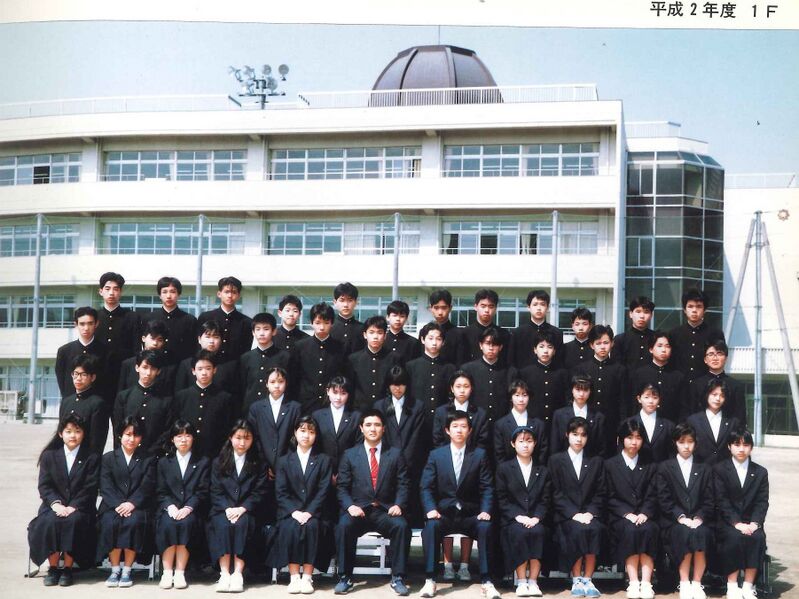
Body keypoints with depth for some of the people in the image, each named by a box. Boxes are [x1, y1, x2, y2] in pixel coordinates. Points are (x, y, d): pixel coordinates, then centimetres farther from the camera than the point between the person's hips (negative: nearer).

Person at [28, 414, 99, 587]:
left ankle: (67, 568, -22)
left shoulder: (92, 458, 6)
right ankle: (53, 568, -18)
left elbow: (90, 489, -2)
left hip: (79, 508, -1)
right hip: (53, 506, 2)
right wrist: (56, 504, -15)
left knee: (73, 521, -33)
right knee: (50, 522, -30)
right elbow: (44, 485, 2)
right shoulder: (49, 456, 11)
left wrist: (72, 507, -16)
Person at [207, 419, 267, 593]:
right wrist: (227, 509, -13)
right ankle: (224, 574, -35)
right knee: (222, 524, -31)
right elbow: (216, 491, 5)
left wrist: (242, 509, -15)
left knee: (242, 523, -32)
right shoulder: (218, 462, 14)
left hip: (247, 512, -1)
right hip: (223, 510, 1)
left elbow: (258, 493, 2)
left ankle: (238, 574, -36)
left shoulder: (259, 464, 12)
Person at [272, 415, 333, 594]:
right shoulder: (284, 461, 14)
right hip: (290, 513, 1)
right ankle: (294, 577, -28)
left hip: (313, 513, 0)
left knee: (312, 526, -32)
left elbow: (323, 491, 1)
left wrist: (309, 512, -14)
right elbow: (281, 492, 3)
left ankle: (307, 577, -30)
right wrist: (294, 512, -14)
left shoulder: (324, 460, 13)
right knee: (290, 527, -31)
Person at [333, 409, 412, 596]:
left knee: (402, 525, -30)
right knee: (344, 525, -31)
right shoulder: (350, 454, 10)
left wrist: (399, 505, -13)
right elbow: (341, 487, 5)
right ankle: (345, 577, -18)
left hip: (385, 511, 0)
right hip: (358, 510, 0)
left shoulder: (395, 454, 11)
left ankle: (397, 577, -18)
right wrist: (350, 506, -13)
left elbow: (402, 485, 6)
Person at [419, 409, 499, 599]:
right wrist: (431, 509, -15)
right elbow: (426, 487, 2)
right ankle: (430, 579, -26)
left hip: (470, 514, 0)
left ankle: (486, 581, -24)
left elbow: (487, 488, 3)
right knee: (431, 526, -32)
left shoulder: (480, 455, 6)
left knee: (486, 527, -31)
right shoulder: (436, 455, 6)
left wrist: (485, 511, -14)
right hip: (443, 513, 0)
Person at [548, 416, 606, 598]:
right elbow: (556, 494, 0)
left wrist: (590, 513, -9)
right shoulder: (556, 460, 8)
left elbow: (599, 493, 9)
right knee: (578, 530, -33)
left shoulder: (596, 462, 16)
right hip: (565, 516, -2)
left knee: (595, 529, -32)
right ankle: (576, 580, -22)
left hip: (589, 514, 2)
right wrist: (574, 514, -13)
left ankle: (587, 579, -23)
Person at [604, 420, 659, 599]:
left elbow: (652, 496, 6)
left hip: (645, 516, 1)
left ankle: (646, 583, -36)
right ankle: (633, 583, -34)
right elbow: (611, 498, 3)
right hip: (620, 517, -1)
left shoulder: (650, 466, 16)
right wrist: (627, 514, -13)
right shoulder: (610, 465, 11)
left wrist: (644, 514, -13)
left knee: (649, 530, -32)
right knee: (630, 530, -33)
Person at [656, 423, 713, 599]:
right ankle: (684, 583, -27)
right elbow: (664, 500, 1)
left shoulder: (704, 469, 18)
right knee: (684, 533, -34)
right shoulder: (665, 468, 12)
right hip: (673, 522, -1)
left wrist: (698, 518, -9)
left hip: (698, 520, 1)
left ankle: (697, 583, -24)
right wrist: (681, 518, -13)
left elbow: (708, 501, 9)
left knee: (701, 533, -32)